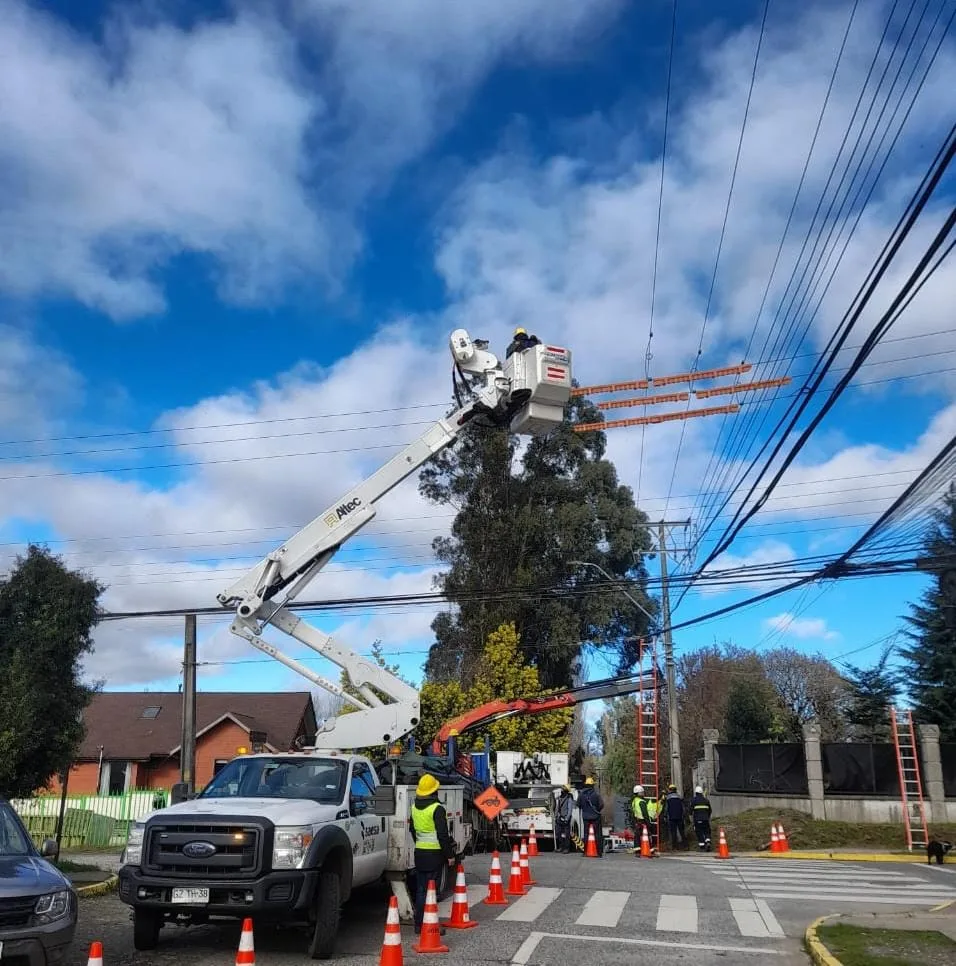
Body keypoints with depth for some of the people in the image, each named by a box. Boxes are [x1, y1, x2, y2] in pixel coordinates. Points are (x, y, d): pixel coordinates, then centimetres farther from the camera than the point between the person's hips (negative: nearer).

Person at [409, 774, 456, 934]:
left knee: (420, 890, 14)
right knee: (430, 890, -3)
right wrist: (450, 855, -9)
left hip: (419, 853, 7)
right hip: (434, 854, -7)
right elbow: (442, 835, -17)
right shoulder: (437, 809, -16)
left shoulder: (415, 808, 9)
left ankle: (419, 925, 19)